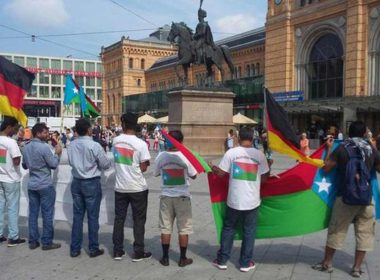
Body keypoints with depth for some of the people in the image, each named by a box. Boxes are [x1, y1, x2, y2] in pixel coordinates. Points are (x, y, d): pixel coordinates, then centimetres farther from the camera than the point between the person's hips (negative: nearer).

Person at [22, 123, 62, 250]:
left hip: (32, 185, 7)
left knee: (33, 213, 10)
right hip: (45, 185, -7)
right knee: (47, 214, 1)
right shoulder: (44, 147, -16)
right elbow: (54, 164, -12)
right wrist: (57, 153, 3)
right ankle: (47, 242, 6)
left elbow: (24, 165, 18)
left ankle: (33, 241, 16)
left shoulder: (26, 147, 8)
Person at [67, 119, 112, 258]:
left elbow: (71, 162, 12)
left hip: (76, 182, 5)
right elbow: (105, 165, -9)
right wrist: (106, 161, 11)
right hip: (92, 183, -5)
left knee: (77, 215, 12)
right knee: (92, 216, 5)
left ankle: (75, 248, 17)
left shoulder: (71, 145, -1)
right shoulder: (94, 146, -17)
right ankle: (93, 248, 13)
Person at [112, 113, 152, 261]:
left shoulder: (116, 141, -1)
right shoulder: (141, 144, -15)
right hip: (138, 188, -4)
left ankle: (117, 251, 19)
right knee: (139, 220, 7)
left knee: (119, 218, 13)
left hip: (120, 187, 4)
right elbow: (143, 168, -12)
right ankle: (138, 252, 13)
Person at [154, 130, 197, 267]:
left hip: (166, 196, 2)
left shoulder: (161, 156, -7)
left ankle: (165, 257, 17)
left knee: (165, 227, 11)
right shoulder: (185, 156, -13)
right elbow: (193, 176, -2)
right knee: (183, 228, 8)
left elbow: (156, 173, 9)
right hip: (182, 196, -2)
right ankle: (183, 258, 15)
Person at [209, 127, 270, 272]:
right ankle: (245, 263, 20)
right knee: (249, 231, 13)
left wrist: (211, 166, 17)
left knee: (228, 229, 15)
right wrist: (269, 166, 19)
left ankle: (222, 260, 23)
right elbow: (264, 179, 0)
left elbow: (220, 173, -3)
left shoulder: (231, 152, -7)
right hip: (252, 200, 0)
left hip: (234, 199, 0)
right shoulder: (260, 155, -4)